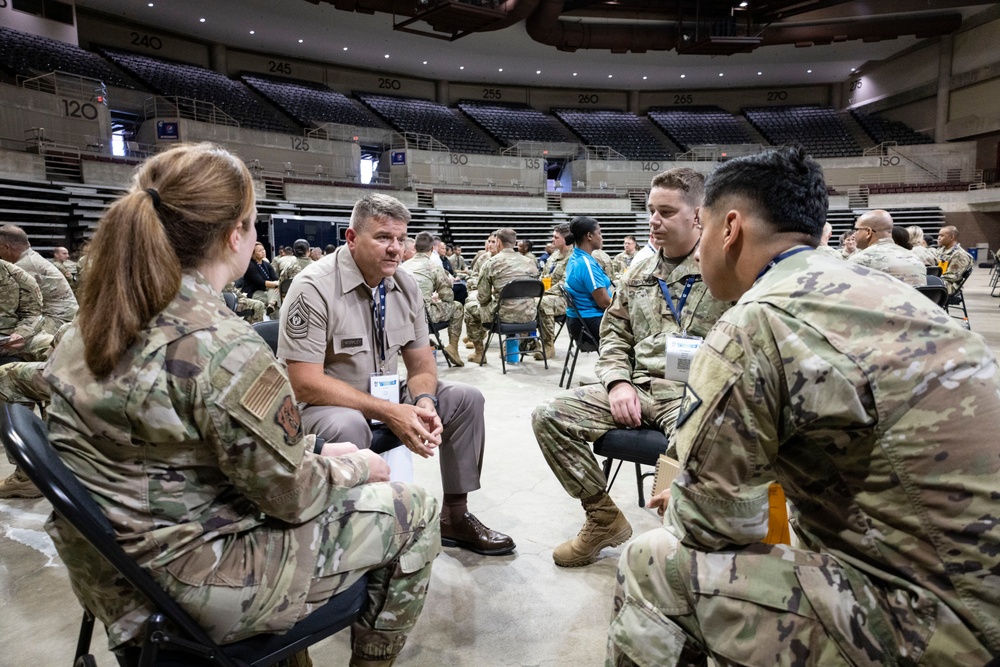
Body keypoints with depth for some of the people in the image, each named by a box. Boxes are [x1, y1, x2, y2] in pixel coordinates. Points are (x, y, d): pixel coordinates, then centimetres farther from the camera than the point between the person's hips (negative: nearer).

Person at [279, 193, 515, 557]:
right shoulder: (314, 288, -20)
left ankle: (455, 517, 9)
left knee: (466, 399, -4)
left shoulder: (406, 286, 0)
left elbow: (422, 365, 4)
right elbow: (305, 384, -24)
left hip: (387, 397, 7)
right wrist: (388, 412, -29)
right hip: (325, 405, -6)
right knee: (347, 426, -38)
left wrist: (424, 402, -20)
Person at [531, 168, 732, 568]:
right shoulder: (640, 272, 16)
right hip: (639, 388, 6)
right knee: (549, 416, -9)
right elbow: (614, 333, 19)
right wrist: (619, 383, 1)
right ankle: (604, 518, 6)